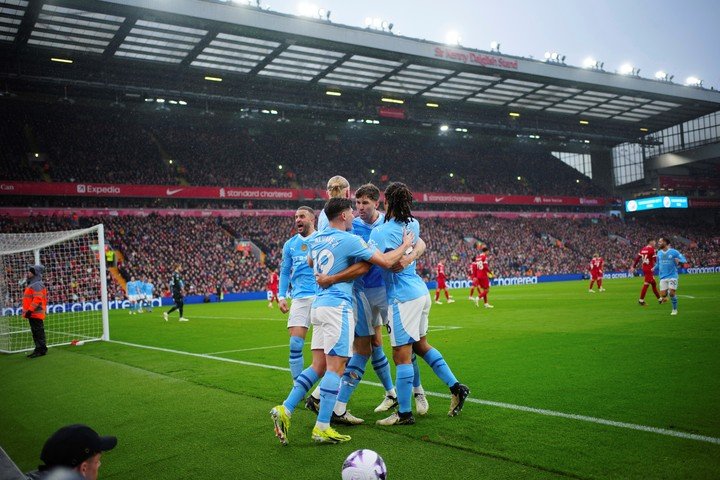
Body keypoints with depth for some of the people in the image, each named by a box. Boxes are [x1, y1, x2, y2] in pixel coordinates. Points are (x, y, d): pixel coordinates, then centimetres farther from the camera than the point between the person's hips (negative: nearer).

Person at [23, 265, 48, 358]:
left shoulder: (37, 285, -14)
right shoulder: (31, 284, 20)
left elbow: (37, 299, -23)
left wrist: (30, 310, -24)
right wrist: (28, 311, 21)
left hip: (36, 313, -11)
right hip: (33, 314, 11)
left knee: (38, 332, -9)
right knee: (35, 332, 14)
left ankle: (41, 350, -7)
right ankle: (39, 349, 21)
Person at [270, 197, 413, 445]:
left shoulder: (316, 239, 13)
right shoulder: (349, 240, -10)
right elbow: (385, 261, -9)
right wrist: (405, 245, 7)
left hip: (318, 304, 8)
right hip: (338, 306, -8)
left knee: (318, 365, 11)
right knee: (335, 367, -5)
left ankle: (284, 410, 5)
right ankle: (322, 428, -4)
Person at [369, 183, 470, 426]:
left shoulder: (380, 232, -14)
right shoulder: (413, 224, 8)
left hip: (402, 298, -8)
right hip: (421, 292, 8)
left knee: (401, 356, -1)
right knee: (420, 344, 23)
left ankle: (404, 413, 6)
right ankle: (456, 387, 24)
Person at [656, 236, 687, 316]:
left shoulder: (673, 252, -6)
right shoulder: (659, 253, 9)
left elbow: (684, 260, -7)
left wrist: (679, 261, -26)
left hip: (672, 276, -4)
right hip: (663, 277, 4)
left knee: (672, 293, -14)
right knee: (663, 295, -7)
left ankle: (674, 309, 8)